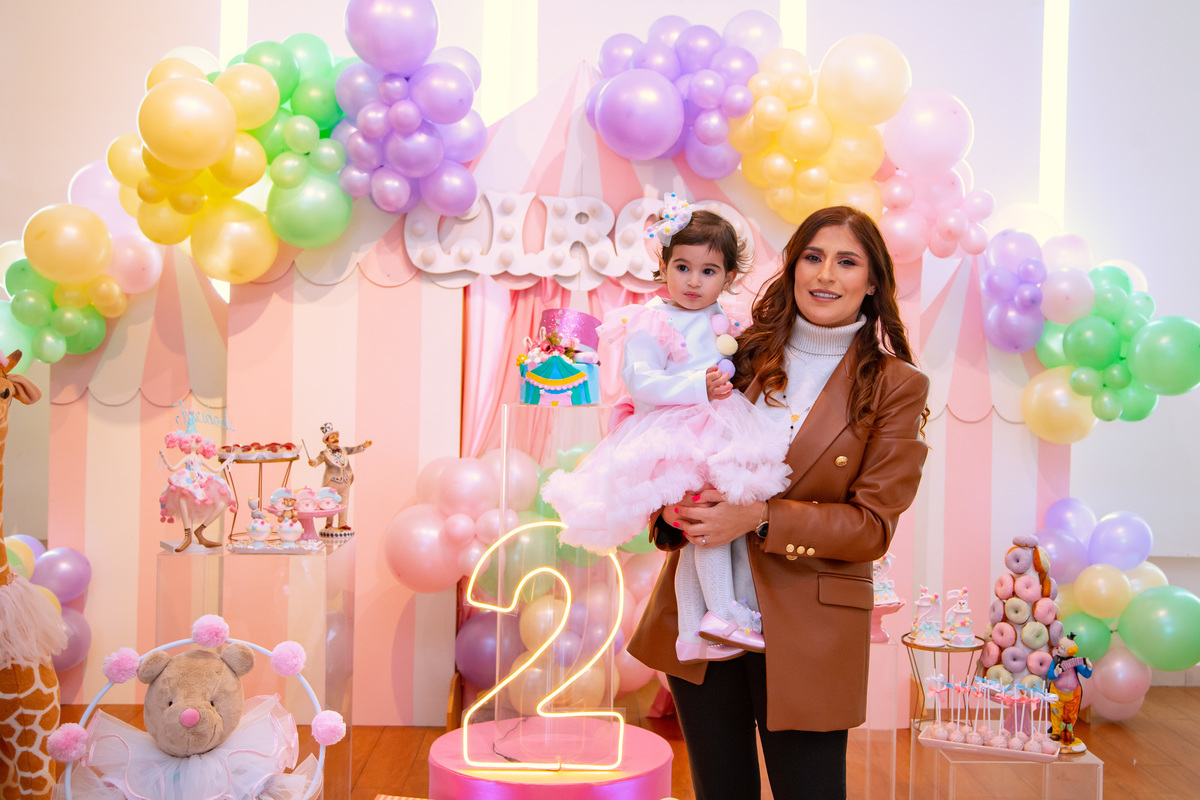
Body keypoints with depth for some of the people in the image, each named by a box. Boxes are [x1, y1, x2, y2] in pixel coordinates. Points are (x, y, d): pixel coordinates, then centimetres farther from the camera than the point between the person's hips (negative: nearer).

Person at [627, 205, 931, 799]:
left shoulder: (895, 386, -4)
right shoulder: (747, 354, 6)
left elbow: (873, 526, -9)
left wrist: (760, 518, -21)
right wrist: (673, 508, -11)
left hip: (806, 635, -3)